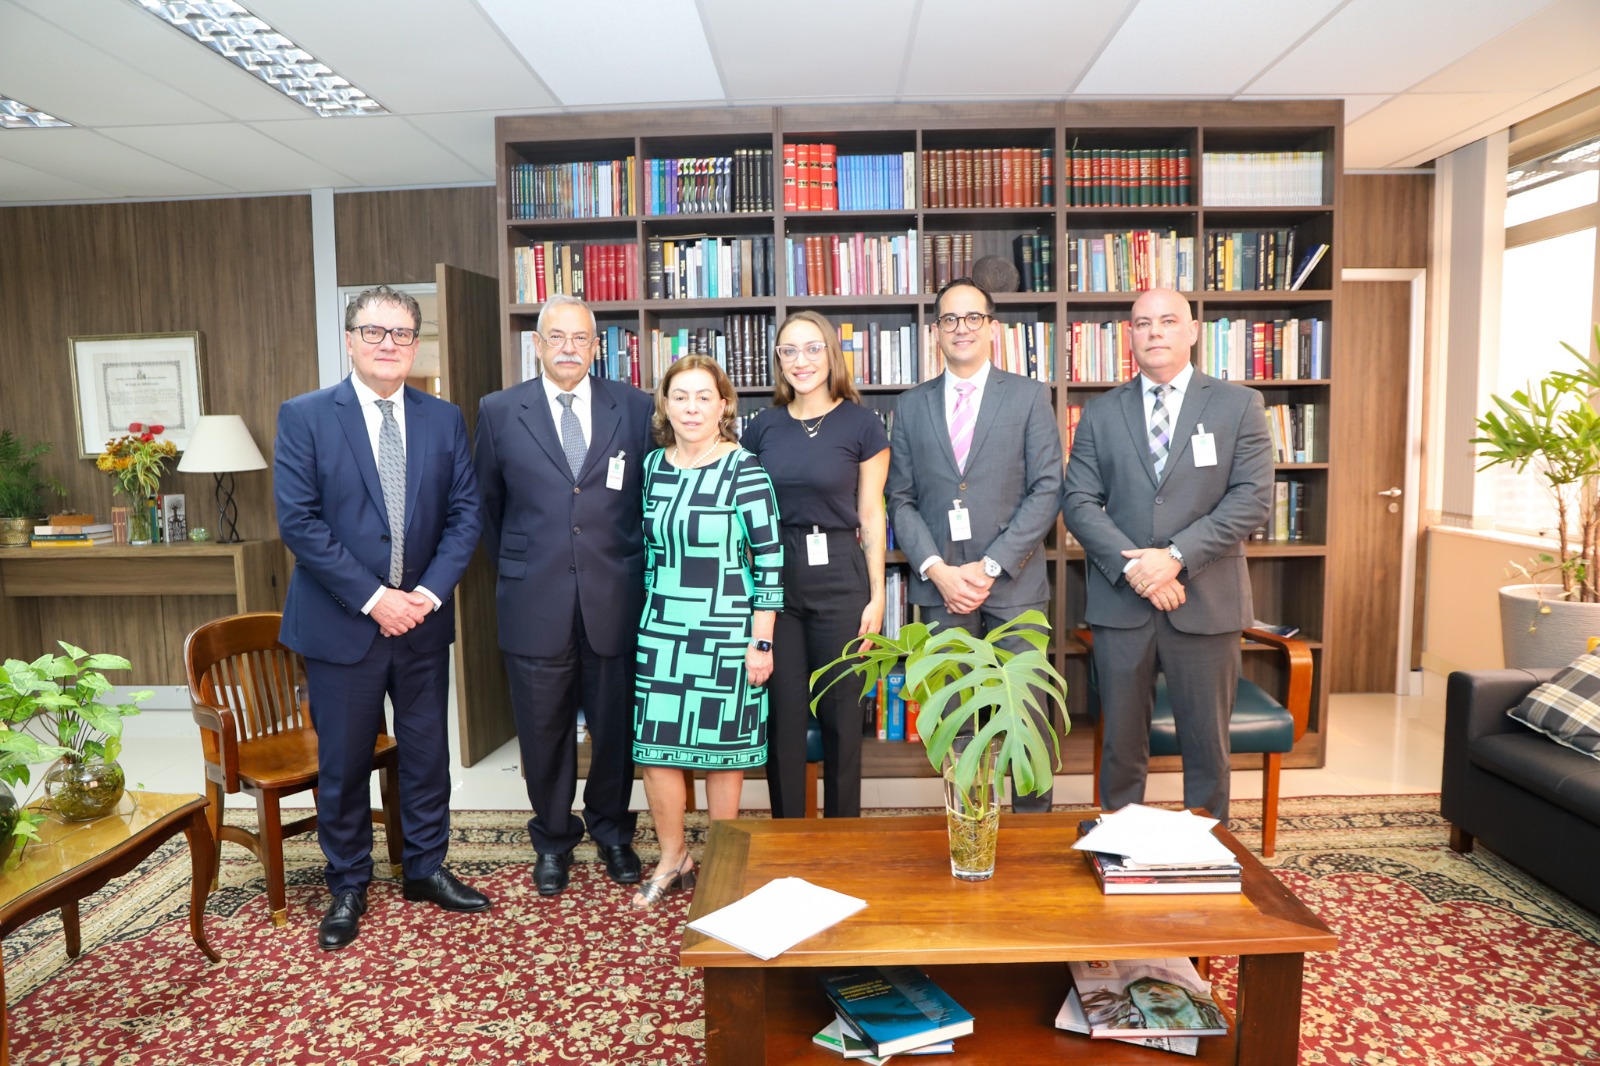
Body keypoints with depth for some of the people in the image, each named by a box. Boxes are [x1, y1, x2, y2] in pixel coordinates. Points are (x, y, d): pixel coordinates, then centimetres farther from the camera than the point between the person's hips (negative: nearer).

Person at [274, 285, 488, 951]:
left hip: (423, 620, 3)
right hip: (342, 622, -3)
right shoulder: (304, 417, -5)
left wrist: (430, 591, -12)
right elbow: (299, 521, -11)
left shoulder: (444, 419, 4)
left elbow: (465, 513, 1)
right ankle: (347, 888, 29)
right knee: (343, 764, 10)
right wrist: (372, 597, -16)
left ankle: (426, 868, 33)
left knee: (427, 753, 14)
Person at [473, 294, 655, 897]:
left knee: (615, 724, 12)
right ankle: (553, 839, 33)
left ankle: (611, 830, 35)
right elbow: (488, 504, 13)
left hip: (615, 598, 0)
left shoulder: (635, 408, 2)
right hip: (535, 600, 0)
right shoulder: (500, 411, 2)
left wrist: (637, 571, 8)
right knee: (544, 730, 11)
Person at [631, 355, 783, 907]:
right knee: (654, 745, 6)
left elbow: (770, 559, -10)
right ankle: (673, 857, 26)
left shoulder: (745, 469, -10)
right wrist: (648, 616, 14)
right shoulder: (652, 466, 6)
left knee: (722, 747, 8)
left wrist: (761, 642, -11)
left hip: (726, 630, -4)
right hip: (661, 628, 4)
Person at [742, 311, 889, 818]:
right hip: (774, 575, 2)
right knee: (783, 713, 7)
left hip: (839, 575, -2)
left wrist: (877, 593, -3)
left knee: (840, 712, 6)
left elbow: (871, 515, 0)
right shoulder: (764, 426, 6)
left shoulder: (861, 424, -2)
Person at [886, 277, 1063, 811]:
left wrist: (990, 567, -11)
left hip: (1013, 584, -1)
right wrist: (937, 569, -8)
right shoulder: (911, 405, 10)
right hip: (940, 586, 2)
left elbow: (1046, 490, -3)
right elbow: (901, 500, 7)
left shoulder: (1029, 396, 3)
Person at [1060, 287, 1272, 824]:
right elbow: (1078, 501, 0)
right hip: (1120, 602, 1)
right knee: (1121, 744, 10)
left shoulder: (1239, 405, 4)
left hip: (1205, 601, -1)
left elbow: (1252, 498, -6)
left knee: (1206, 745, 10)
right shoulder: (1101, 413, 8)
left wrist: (1177, 556, -16)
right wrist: (1131, 565, -14)